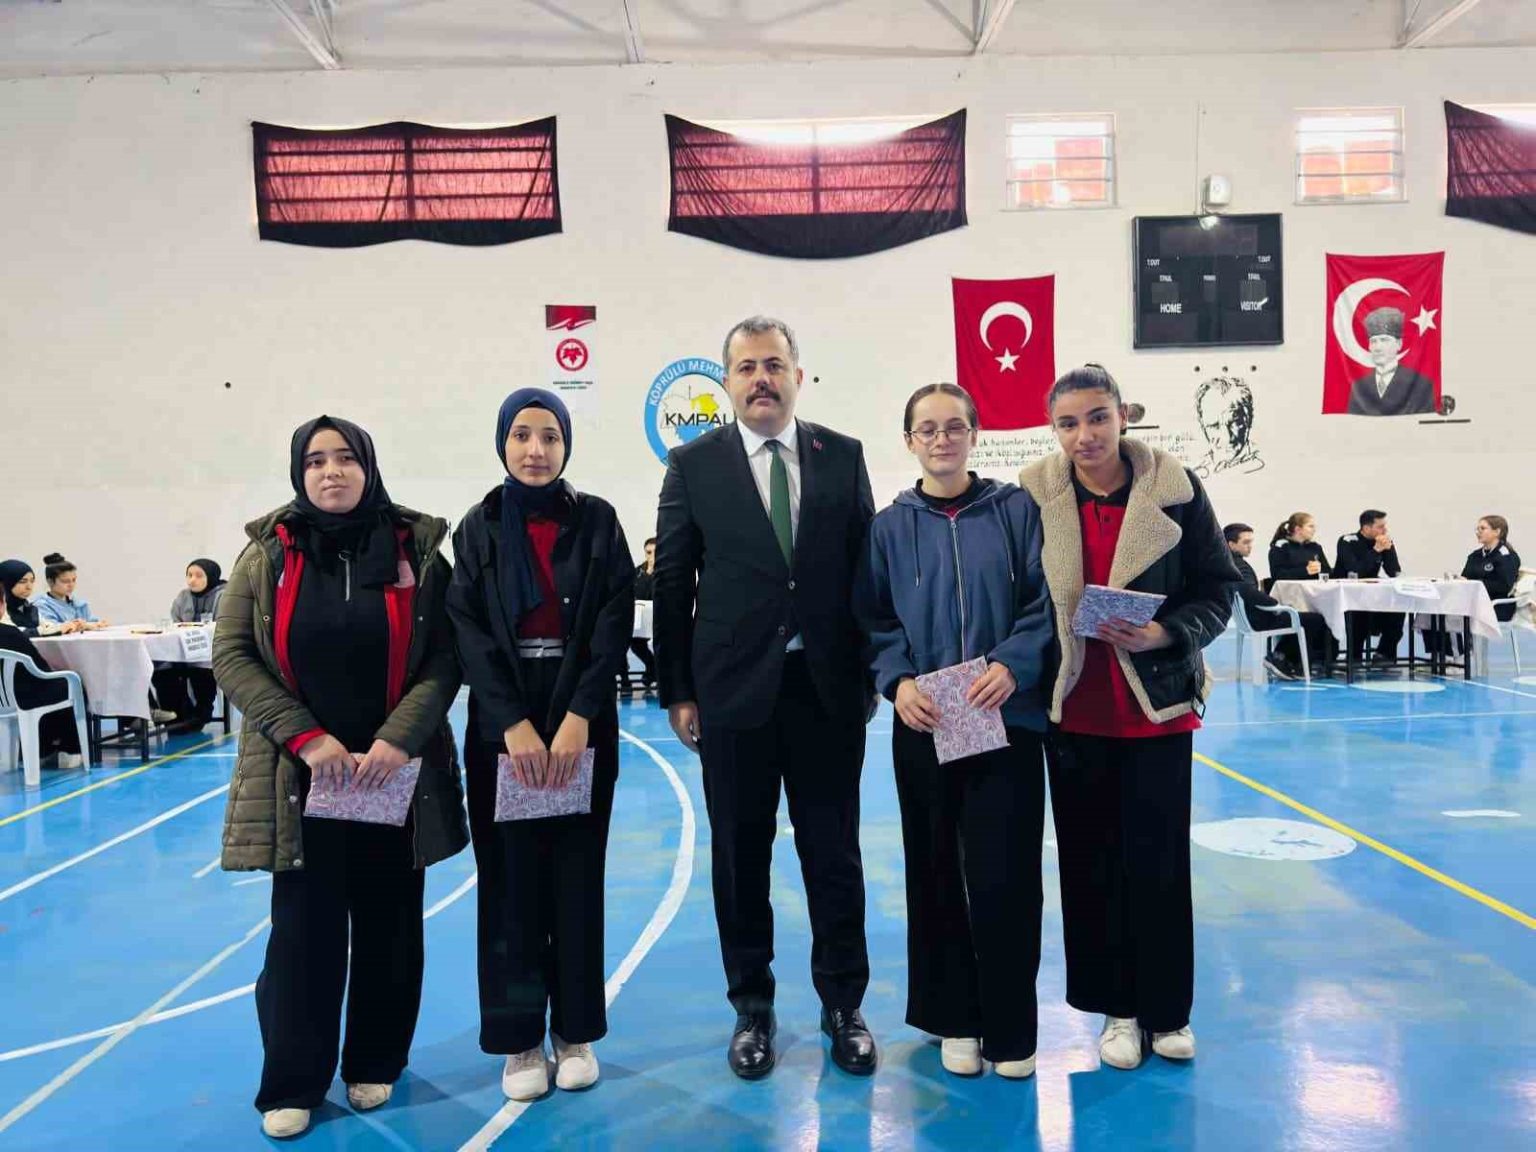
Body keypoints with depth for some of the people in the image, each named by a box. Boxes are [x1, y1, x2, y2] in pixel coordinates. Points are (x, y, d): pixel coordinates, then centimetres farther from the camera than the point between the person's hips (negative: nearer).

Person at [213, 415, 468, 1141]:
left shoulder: (417, 549, -1)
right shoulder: (267, 553, 1)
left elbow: (446, 656, -3)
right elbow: (231, 655, -1)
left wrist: (399, 738, -16)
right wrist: (306, 738, -12)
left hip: (397, 774, 0)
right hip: (298, 775, 0)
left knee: (388, 925, 10)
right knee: (303, 929, 4)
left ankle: (375, 1064, 27)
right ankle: (291, 1083, 20)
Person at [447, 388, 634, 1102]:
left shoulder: (597, 520, 3)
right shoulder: (479, 527, 4)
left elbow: (616, 623, -4)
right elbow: (467, 631, -4)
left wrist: (578, 718, -14)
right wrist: (513, 725, -14)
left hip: (583, 726, 0)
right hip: (501, 728, 0)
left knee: (577, 877, 6)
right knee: (511, 881, 4)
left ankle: (576, 1031, 20)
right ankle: (519, 1038, 17)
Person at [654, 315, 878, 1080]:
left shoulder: (843, 456, 4)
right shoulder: (694, 464, 0)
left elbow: (865, 568, 6)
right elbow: (672, 583, 1)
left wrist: (870, 673, 4)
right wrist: (676, 691, -2)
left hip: (827, 686, 1)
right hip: (734, 687, 0)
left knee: (834, 851, 10)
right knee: (740, 854, 10)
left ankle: (843, 1003, 26)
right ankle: (752, 1006, 28)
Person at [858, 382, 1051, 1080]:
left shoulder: (1016, 510, 3)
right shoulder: (890, 527, 7)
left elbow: (1046, 602, 0)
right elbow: (874, 622, 6)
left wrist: (1013, 664, -16)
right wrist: (898, 681, -11)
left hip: (1007, 719, -1)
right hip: (924, 727, 2)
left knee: (1004, 876, 0)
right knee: (937, 873, 9)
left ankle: (1010, 1028, 17)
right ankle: (953, 1018, 25)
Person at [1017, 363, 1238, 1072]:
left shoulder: (1175, 489, -7)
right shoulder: (1033, 497, -5)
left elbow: (1219, 589, -2)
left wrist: (1162, 634, -18)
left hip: (1157, 702, -1)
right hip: (1074, 706, 1)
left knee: (1159, 859, 7)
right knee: (1090, 859, 9)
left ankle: (1166, 1007, 26)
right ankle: (1116, 1006, 26)